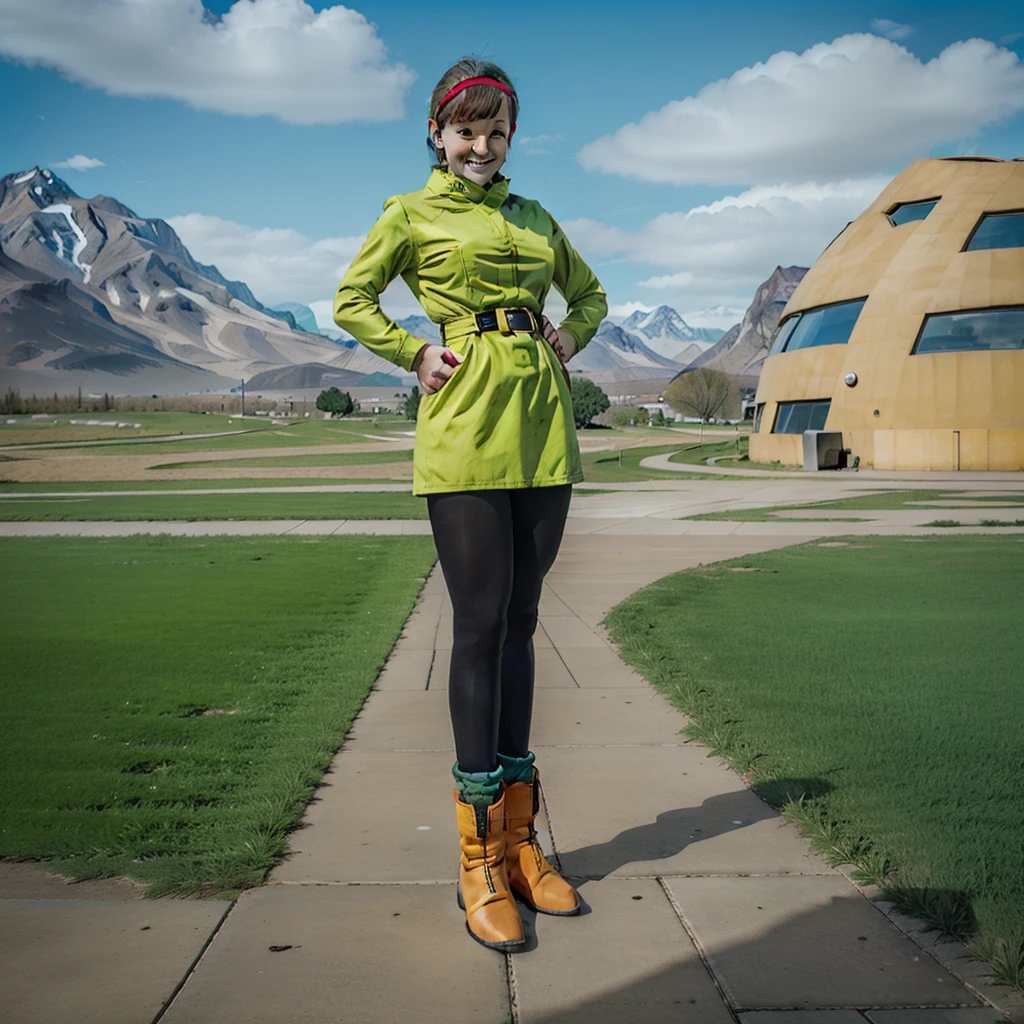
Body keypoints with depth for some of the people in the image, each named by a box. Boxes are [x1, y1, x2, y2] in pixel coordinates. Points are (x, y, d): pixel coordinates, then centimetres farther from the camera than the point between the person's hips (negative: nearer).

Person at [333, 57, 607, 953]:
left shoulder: (535, 217, 18)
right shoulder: (412, 214, 6)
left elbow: (589, 294, 29)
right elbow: (352, 301, 9)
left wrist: (568, 339, 10)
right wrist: (414, 356, -3)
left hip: (542, 427, 5)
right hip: (466, 426, -5)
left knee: (520, 624, 7)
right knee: (480, 626, -6)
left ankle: (521, 844, 16)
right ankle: (480, 864, 3)